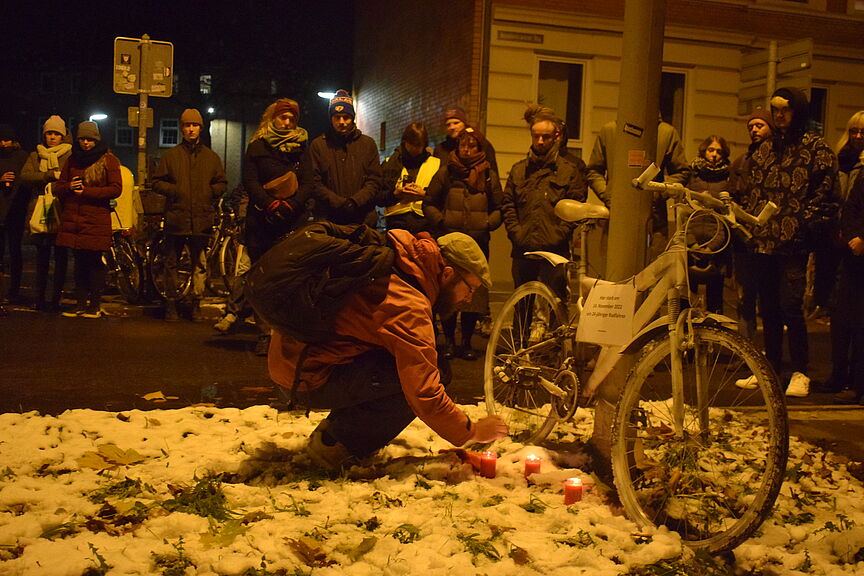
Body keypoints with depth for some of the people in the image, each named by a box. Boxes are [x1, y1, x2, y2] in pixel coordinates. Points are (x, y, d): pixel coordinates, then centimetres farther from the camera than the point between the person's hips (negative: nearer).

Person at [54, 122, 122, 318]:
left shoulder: (108, 160, 1)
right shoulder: (73, 160, 17)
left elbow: (116, 189, -7)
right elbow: (59, 187, 19)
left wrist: (86, 191, -13)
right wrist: (69, 187, -5)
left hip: (96, 220, -5)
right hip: (73, 220, 5)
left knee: (95, 263, -3)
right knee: (79, 263, 8)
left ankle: (95, 305, 5)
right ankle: (80, 304, 14)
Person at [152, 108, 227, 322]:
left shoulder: (211, 157, 11)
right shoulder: (171, 155, 7)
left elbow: (221, 183, 16)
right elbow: (157, 182, 8)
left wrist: (211, 192, -4)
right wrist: (174, 190, -9)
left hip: (201, 218, 1)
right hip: (176, 217, -1)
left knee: (200, 264, 5)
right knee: (171, 263, 5)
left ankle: (196, 304, 14)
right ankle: (171, 303, 14)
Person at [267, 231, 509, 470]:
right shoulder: (409, 306, -22)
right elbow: (425, 395, -24)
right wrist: (471, 433, -9)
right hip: (308, 380, -9)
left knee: (425, 366, 7)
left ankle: (334, 426, 11)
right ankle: (336, 445, -7)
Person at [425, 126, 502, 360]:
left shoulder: (489, 176, 12)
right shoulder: (445, 173, 9)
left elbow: (498, 208, 15)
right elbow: (429, 204, 11)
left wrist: (488, 224, -3)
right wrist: (441, 222, -4)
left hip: (478, 243, 1)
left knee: (475, 292, 0)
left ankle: (467, 342, 12)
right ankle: (449, 341, 9)